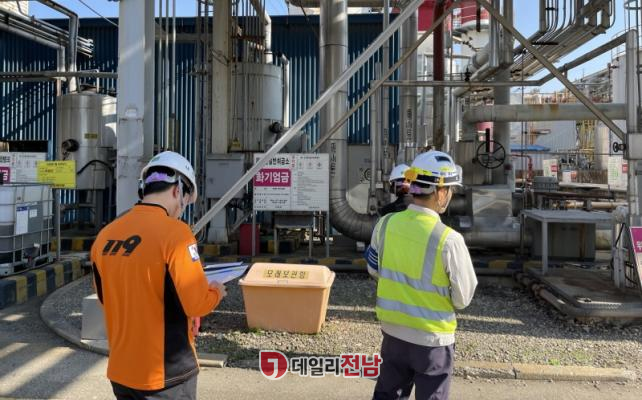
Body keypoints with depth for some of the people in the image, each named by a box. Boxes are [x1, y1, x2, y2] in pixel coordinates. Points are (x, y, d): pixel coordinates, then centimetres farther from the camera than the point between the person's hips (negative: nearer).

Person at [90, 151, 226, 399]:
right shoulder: (174, 233, -20)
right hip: (165, 375, -6)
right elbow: (197, 304, -18)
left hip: (120, 370, 6)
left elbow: (106, 298, 12)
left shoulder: (104, 235, -1)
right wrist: (216, 292, 1)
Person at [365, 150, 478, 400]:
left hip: (393, 330, 4)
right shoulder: (448, 239, -23)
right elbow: (463, 298, -12)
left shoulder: (385, 224, -10)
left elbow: (374, 270, 6)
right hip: (432, 337, -4)